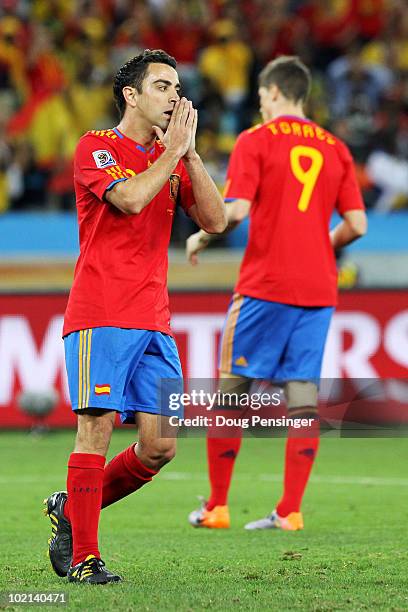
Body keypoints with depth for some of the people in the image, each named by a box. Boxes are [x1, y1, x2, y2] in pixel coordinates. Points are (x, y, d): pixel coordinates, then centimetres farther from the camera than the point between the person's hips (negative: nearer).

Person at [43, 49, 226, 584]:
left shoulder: (173, 158, 18)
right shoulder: (97, 148, 0)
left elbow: (215, 220, 6)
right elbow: (130, 198, -19)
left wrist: (190, 153, -1)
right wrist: (172, 150, -7)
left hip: (154, 321, 6)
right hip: (100, 316, -6)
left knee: (160, 445, -1)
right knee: (98, 426, -10)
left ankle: (72, 509, 18)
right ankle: (83, 557, -4)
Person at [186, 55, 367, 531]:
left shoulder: (255, 141, -3)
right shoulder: (335, 149, 11)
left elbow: (236, 209, -14)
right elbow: (356, 224, 6)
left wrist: (200, 239, 4)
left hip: (264, 286, -4)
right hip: (319, 290, 4)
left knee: (231, 389, 5)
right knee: (303, 394, 2)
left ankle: (216, 506, 7)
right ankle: (290, 511, -2)